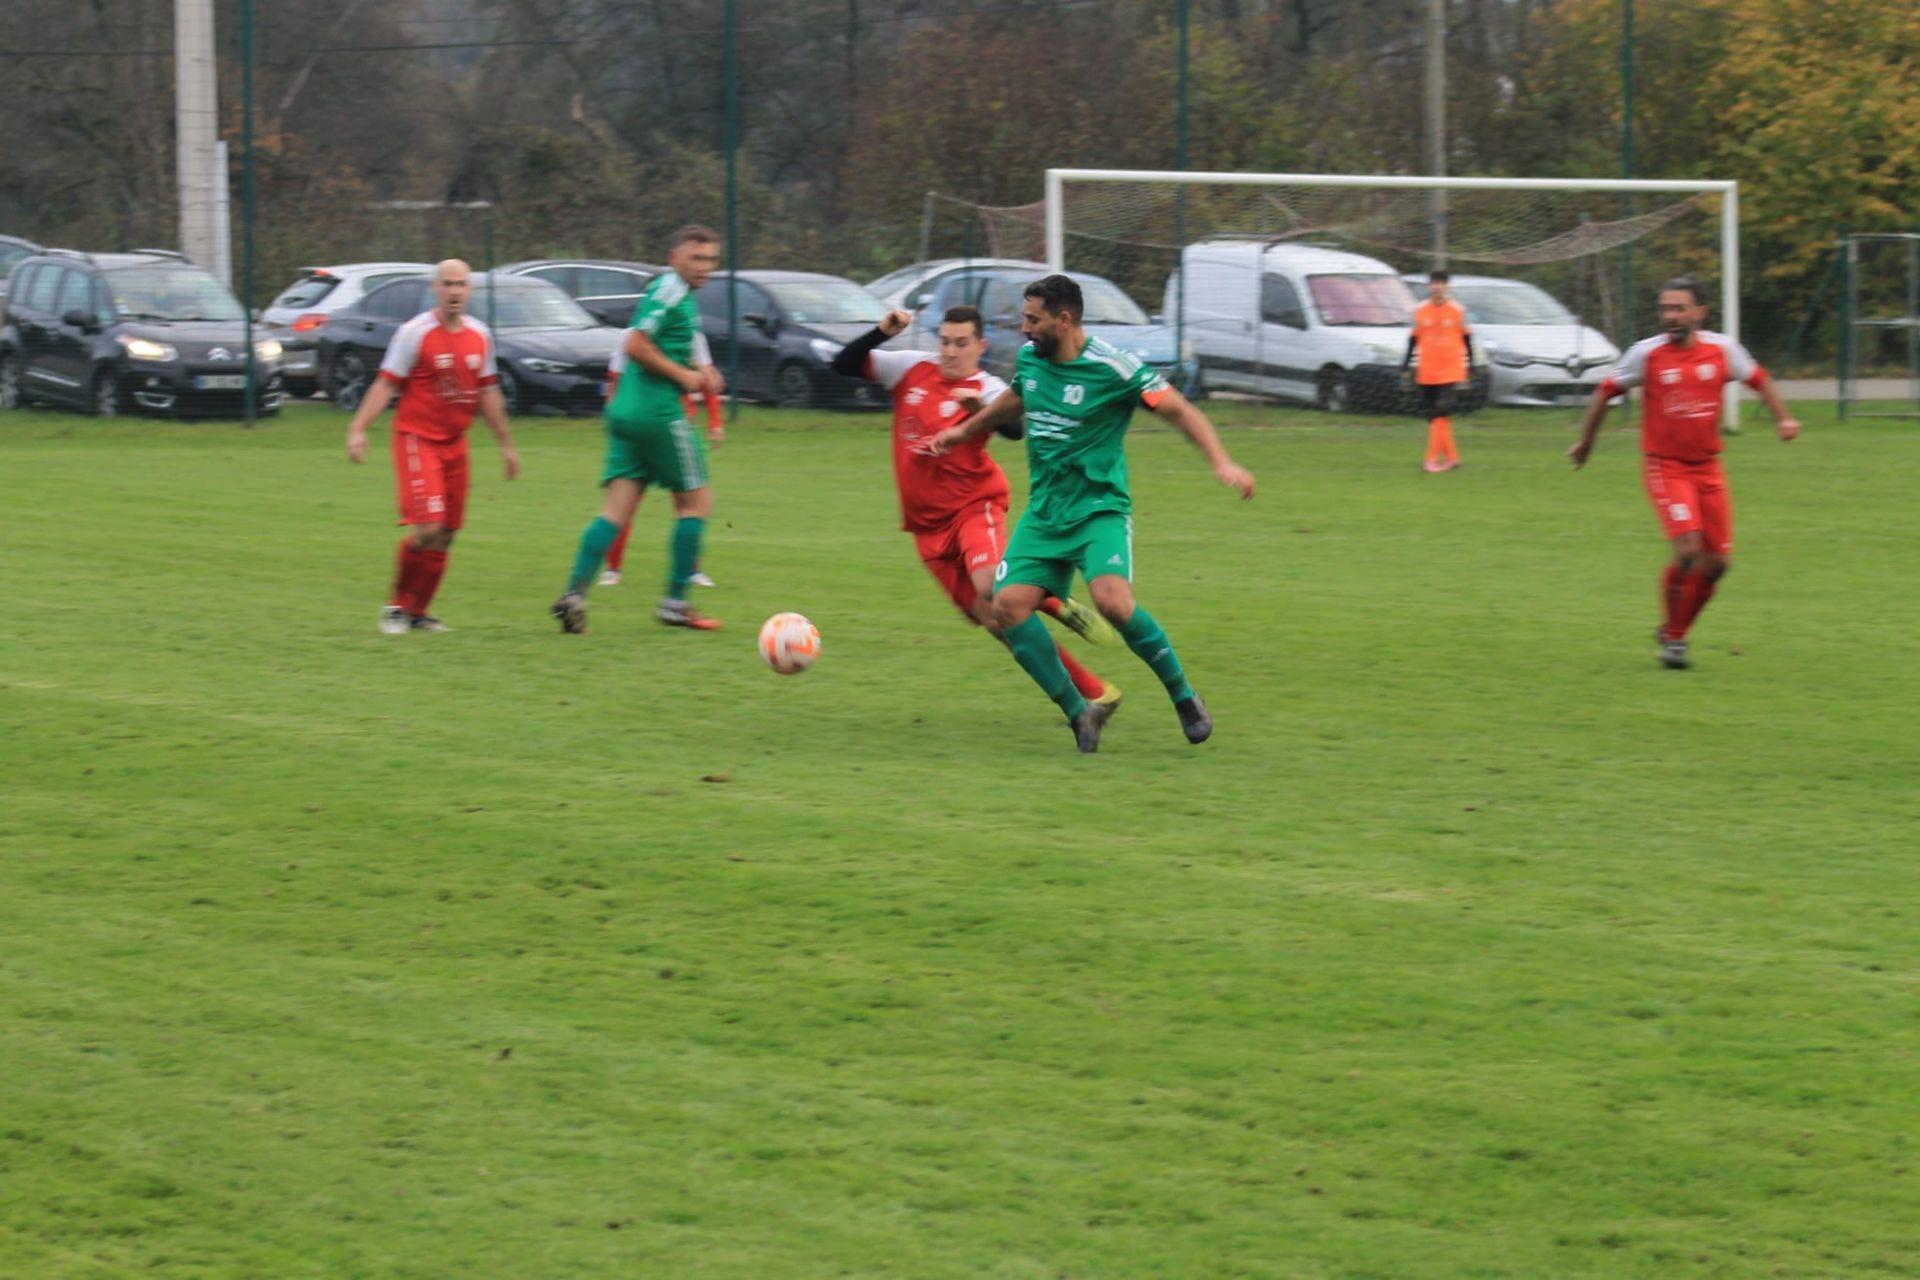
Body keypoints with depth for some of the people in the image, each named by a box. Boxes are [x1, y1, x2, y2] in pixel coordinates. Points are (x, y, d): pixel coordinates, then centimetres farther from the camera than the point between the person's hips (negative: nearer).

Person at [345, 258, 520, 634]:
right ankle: (396, 608, 0)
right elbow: (385, 384, -11)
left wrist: (506, 444, 21)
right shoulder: (415, 333, -10)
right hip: (416, 438, -6)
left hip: (454, 443, 6)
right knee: (427, 528, -16)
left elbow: (487, 393, 18)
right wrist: (358, 429, -21)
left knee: (445, 535, 5)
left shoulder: (479, 336, 8)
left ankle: (417, 611, 16)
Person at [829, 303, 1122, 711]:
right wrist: (881, 334, -11)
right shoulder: (913, 369, 3)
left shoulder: (987, 389, -10)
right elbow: (844, 366, 5)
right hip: (928, 523, 4)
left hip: (974, 505, -4)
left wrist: (981, 406, -49)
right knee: (990, 617, -2)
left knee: (989, 587, -34)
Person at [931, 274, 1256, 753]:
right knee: (1009, 605, -13)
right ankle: (1079, 714, 0)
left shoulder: (1113, 368, -14)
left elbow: (1179, 410, -10)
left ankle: (1183, 696, -7)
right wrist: (964, 431, 40)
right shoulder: (1029, 358, 5)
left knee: (1112, 600, -29)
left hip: (1099, 510, -6)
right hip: (1043, 513, 6)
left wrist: (1221, 462, -23)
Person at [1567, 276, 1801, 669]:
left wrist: (1783, 417, 3)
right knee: (1688, 550, -21)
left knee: (1716, 562, 2)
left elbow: (1758, 379, 15)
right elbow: (1606, 390, 3)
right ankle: (1671, 634, -1)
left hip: (1708, 467, 4)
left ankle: (1674, 633, 22)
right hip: (1665, 467, -4)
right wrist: (1585, 441, 10)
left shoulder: (1722, 349, -2)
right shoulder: (1646, 353, -9)